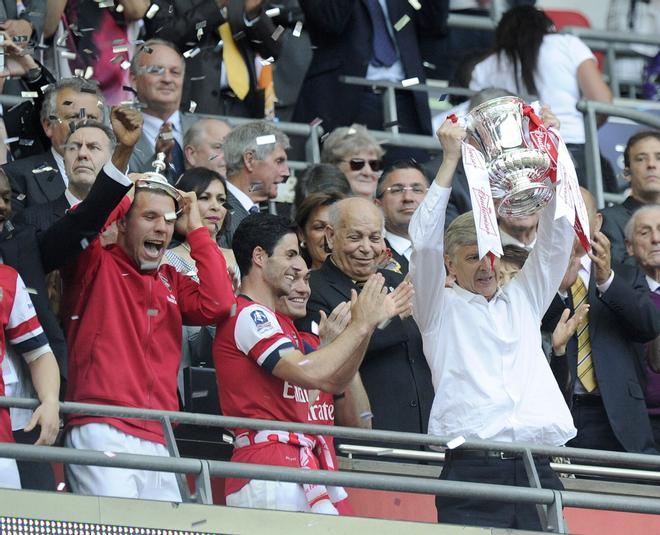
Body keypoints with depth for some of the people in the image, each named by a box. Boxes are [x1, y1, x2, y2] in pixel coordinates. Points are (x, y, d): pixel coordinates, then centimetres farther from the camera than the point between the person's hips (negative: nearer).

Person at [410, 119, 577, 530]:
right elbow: (425, 241, 0)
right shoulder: (440, 307, 12)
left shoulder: (523, 299, 22)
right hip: (472, 470, -4)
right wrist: (451, 160, -1)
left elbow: (556, 239, 17)